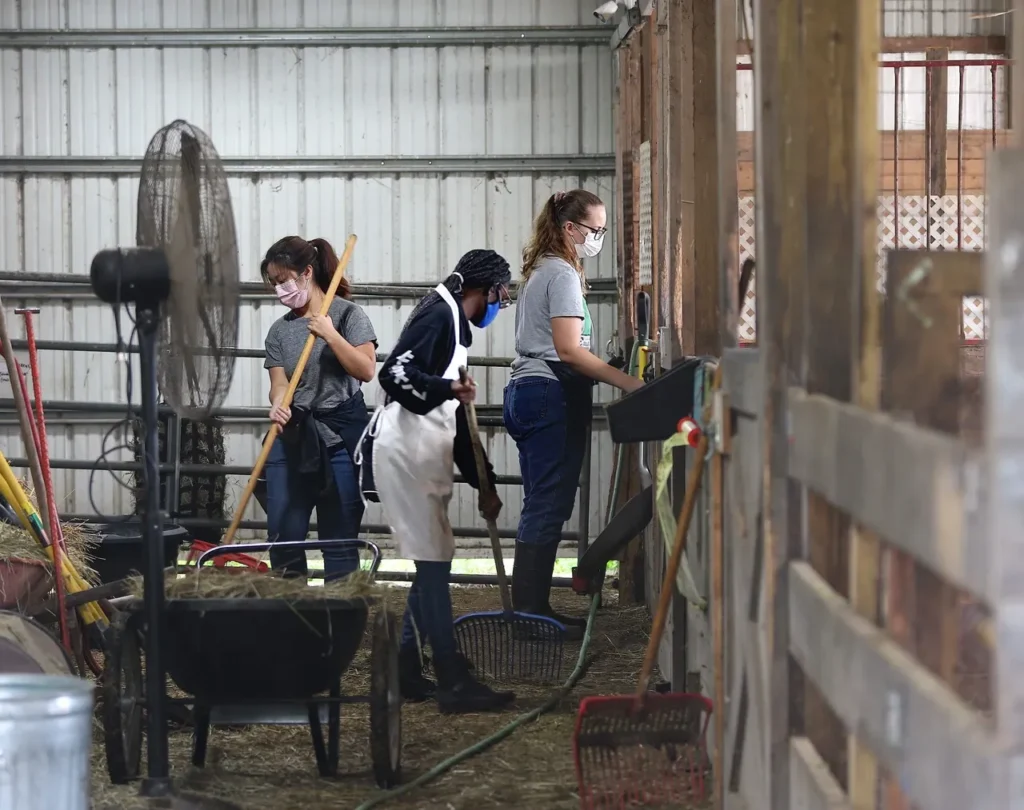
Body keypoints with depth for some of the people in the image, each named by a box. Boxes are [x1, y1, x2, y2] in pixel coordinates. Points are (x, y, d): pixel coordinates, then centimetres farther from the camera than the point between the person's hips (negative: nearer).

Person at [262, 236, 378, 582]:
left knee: (339, 539, -3)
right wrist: (278, 406, -22)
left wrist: (330, 335, -17)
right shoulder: (279, 330, 10)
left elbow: (366, 370, -10)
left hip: (342, 435, -4)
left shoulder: (347, 314, -1)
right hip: (293, 436, 4)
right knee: (283, 536, 3)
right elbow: (279, 383, -1)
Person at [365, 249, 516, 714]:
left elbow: (457, 420, 24)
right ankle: (454, 683, -10)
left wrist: (484, 484, 23)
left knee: (433, 562, 12)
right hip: (404, 452, -10)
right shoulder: (439, 315, -9)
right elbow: (394, 374, -23)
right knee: (433, 561, -10)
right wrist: (446, 389, -36)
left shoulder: (456, 325, 21)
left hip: (427, 458, 10)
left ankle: (407, 674, 17)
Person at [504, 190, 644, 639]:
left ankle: (532, 608, 12)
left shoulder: (540, 270, 20)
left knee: (542, 507, 11)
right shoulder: (563, 273, -11)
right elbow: (568, 350, -21)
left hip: (526, 392, 10)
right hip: (553, 395, -10)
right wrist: (627, 382, -25)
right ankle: (531, 613, -10)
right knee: (548, 506, -9)